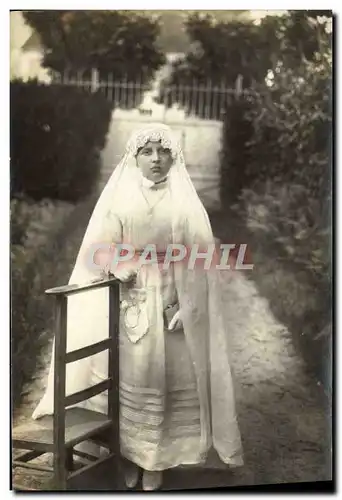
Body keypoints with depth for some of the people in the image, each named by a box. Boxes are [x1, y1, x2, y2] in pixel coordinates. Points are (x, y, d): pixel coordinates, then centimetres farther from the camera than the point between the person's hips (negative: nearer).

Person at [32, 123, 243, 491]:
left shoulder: (185, 201, 2)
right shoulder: (119, 196, 3)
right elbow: (97, 247, 3)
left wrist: (183, 304, -10)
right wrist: (119, 268, -17)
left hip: (171, 299, 0)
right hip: (127, 299, 1)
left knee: (165, 376, 3)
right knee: (127, 375, 3)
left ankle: (155, 459, 18)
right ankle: (127, 453, 19)